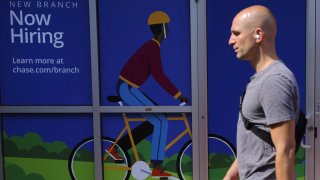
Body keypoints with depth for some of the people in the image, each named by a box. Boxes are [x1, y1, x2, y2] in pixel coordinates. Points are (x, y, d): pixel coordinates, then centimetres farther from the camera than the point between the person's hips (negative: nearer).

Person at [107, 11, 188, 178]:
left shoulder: (151, 46, 16)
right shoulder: (153, 47, -16)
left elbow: (158, 74, 23)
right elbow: (159, 76, -24)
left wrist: (176, 93, 25)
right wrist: (178, 95, -20)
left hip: (128, 88, 10)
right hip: (128, 89, -10)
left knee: (155, 121, 13)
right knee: (161, 121, -11)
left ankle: (117, 147, 18)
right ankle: (157, 168, -8)